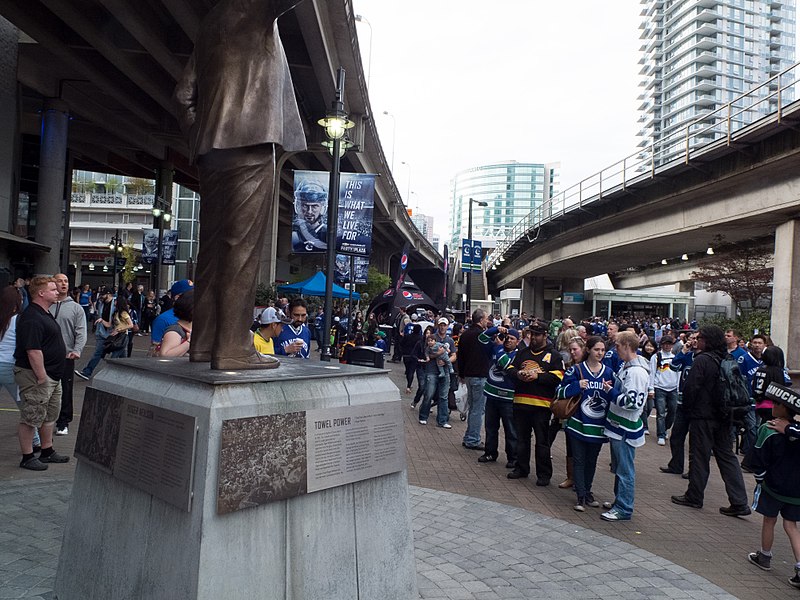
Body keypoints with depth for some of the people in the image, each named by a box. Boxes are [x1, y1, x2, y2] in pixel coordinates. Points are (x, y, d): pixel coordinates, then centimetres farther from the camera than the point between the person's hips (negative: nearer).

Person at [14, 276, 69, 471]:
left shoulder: (45, 314, 13)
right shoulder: (32, 318, -21)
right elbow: (33, 351, -26)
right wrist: (41, 377, -24)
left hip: (52, 375, 11)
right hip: (36, 375, -11)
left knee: (50, 416, 18)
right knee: (31, 418, 1)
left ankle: (47, 451, 30)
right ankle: (27, 458, 11)